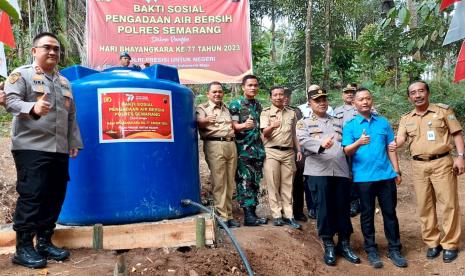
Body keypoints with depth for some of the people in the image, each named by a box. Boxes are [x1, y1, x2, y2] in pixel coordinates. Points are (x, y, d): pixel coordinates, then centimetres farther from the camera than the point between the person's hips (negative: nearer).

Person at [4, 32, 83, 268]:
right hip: (31, 148, -6)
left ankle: (45, 242, 19)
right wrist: (32, 108, -33)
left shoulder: (64, 82, 20)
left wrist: (74, 142, 17)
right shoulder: (22, 74, 1)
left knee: (55, 196, 7)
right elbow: (11, 101, -14)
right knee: (31, 196, -7)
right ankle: (23, 248, 3)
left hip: (59, 150, 7)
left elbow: (71, 115, 22)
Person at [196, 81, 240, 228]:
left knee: (230, 183, 8)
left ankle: (229, 215, 15)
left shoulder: (227, 108, 22)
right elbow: (200, 122, -19)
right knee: (219, 183, -7)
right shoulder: (202, 108, 2)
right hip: (214, 145, -6)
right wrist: (207, 120, -40)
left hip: (231, 145, 6)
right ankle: (222, 217, -2)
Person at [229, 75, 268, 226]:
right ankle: (248, 215, -6)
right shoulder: (235, 104, -2)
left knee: (255, 182, 7)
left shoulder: (258, 105, 16)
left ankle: (253, 212, 14)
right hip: (243, 149, -6)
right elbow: (233, 125, -10)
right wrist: (244, 125, -29)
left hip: (258, 149, 6)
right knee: (244, 182, -8)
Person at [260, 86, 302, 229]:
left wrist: (299, 149, 13)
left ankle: (288, 215, 9)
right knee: (273, 185, -2)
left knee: (287, 185, 5)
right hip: (271, 152, -3)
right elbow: (265, 133, -11)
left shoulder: (291, 113, 15)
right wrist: (272, 126, -32)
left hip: (288, 152, 3)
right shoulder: (266, 112, 2)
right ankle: (277, 215, 5)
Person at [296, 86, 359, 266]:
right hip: (318, 172, -3)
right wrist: (321, 144, -33)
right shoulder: (303, 124, 8)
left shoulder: (339, 122, 22)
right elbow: (304, 141, -12)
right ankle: (329, 246, 13)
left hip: (341, 171, 4)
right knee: (324, 208, 0)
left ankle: (344, 244, 21)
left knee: (343, 208, 7)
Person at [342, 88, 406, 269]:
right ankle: (371, 250, 17)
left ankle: (394, 249, 19)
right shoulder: (350, 125, 0)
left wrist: (396, 171, 8)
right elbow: (347, 151, -9)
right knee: (367, 214, 6)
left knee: (390, 212, 8)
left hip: (386, 175, 2)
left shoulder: (383, 122, 9)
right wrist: (358, 142, -30)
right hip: (363, 177, -2)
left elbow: (390, 148, 12)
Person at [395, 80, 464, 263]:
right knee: (425, 205, 7)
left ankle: (450, 244, 11)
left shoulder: (443, 110, 2)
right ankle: (432, 242, 20)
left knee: (449, 203, 0)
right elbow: (400, 140, 1)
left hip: (442, 163, -3)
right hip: (419, 166, 3)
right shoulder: (406, 119, 10)